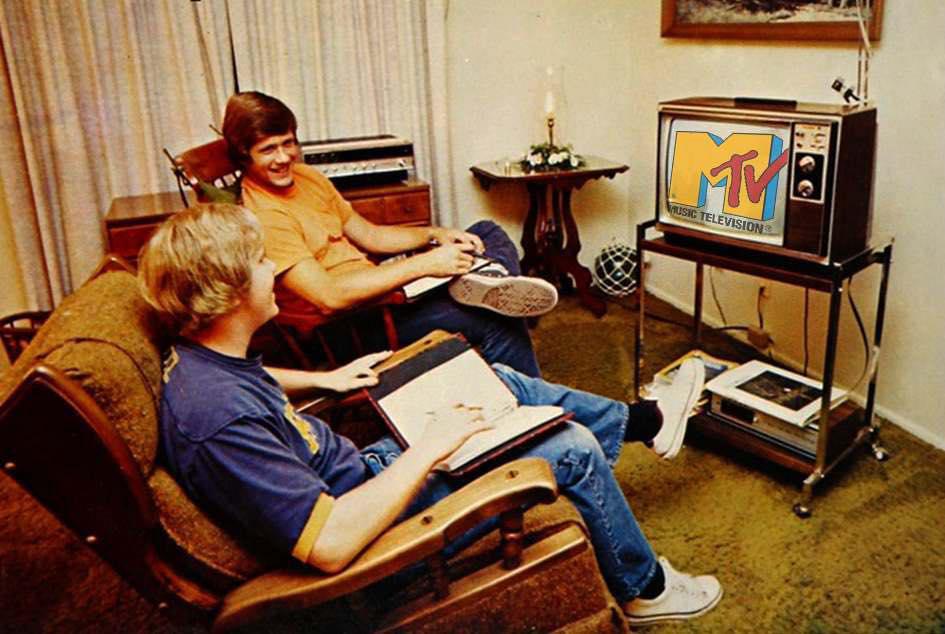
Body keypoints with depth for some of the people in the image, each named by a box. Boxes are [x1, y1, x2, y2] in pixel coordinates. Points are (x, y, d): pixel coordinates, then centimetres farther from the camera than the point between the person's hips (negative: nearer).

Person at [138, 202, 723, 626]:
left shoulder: (198, 354, -6)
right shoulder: (219, 421, -36)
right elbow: (331, 545, -38)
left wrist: (325, 379, 11)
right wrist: (429, 448, -29)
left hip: (362, 469, 9)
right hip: (368, 521, -9)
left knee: (502, 381, 13)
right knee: (573, 449, -7)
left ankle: (644, 423, 33)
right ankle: (644, 589, 20)